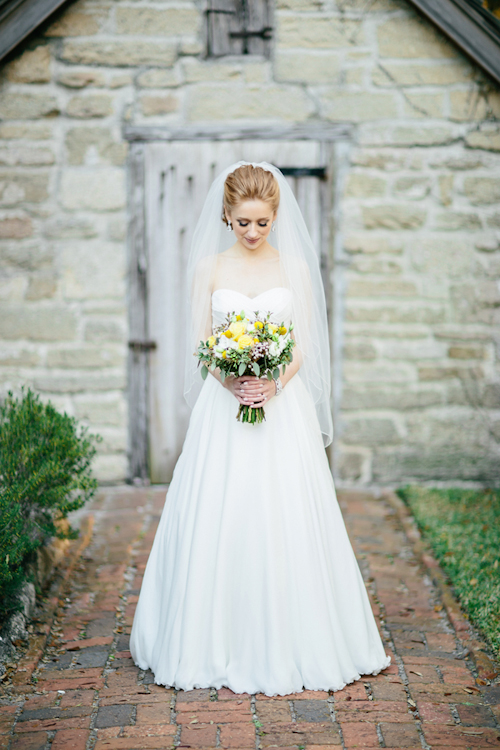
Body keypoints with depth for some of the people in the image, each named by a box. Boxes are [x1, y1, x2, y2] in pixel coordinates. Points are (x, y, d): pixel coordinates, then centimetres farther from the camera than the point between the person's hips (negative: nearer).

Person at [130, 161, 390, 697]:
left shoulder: (295, 267, 5)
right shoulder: (208, 268, 5)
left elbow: (302, 347, 2)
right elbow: (199, 344, 2)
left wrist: (273, 386, -16)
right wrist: (232, 381, -17)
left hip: (284, 406, 0)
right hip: (222, 408, 0)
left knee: (285, 520, -1)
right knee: (218, 522, 0)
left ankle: (285, 644, 11)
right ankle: (218, 643, 12)